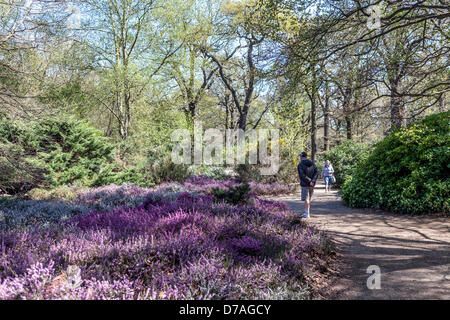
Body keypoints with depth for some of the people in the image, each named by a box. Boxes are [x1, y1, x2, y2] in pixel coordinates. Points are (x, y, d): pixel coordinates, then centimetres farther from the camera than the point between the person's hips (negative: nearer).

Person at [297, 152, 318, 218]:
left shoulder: (300, 165, -8)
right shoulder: (312, 163, 8)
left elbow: (302, 175, -20)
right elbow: (316, 172, -1)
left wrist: (310, 181, -13)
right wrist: (313, 181, -11)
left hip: (305, 184, -6)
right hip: (312, 185, 6)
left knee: (306, 199, -2)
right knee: (309, 198, 15)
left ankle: (307, 214, -2)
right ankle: (306, 212, 24)